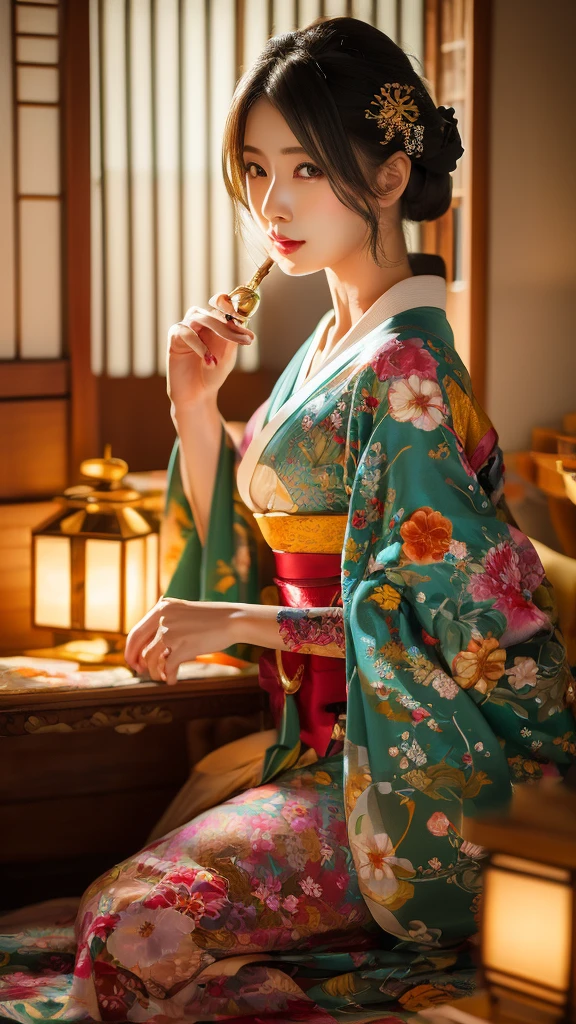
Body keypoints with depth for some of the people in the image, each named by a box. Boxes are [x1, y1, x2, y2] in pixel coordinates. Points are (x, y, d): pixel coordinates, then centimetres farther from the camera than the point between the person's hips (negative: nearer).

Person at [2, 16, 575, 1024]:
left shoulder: (403, 371, -16)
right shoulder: (327, 346, 12)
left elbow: (438, 617, -18)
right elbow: (234, 559, 14)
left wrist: (238, 622, -16)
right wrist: (194, 409, 1)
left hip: (410, 778, -8)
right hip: (332, 744, 8)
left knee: (139, 929, -17)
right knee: (112, 910, -5)